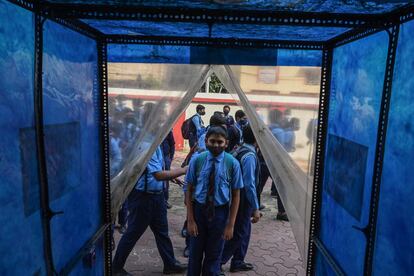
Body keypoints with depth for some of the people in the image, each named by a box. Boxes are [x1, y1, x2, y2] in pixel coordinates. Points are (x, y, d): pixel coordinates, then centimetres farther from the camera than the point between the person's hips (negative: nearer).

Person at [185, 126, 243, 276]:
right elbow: (189, 190, -4)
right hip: (199, 210, 1)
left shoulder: (232, 163, -12)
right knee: (195, 252, 18)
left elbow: (236, 195, -6)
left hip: (220, 212, 0)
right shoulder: (197, 160, -10)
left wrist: (230, 224, -7)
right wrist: (190, 219, -6)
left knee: (214, 255, 17)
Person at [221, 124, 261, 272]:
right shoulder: (250, 156, -23)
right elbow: (249, 184, -26)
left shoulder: (239, 151, 5)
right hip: (244, 200, -9)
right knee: (238, 233, 5)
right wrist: (255, 208, -21)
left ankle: (238, 262, 33)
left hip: (237, 197, 9)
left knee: (244, 231, 20)